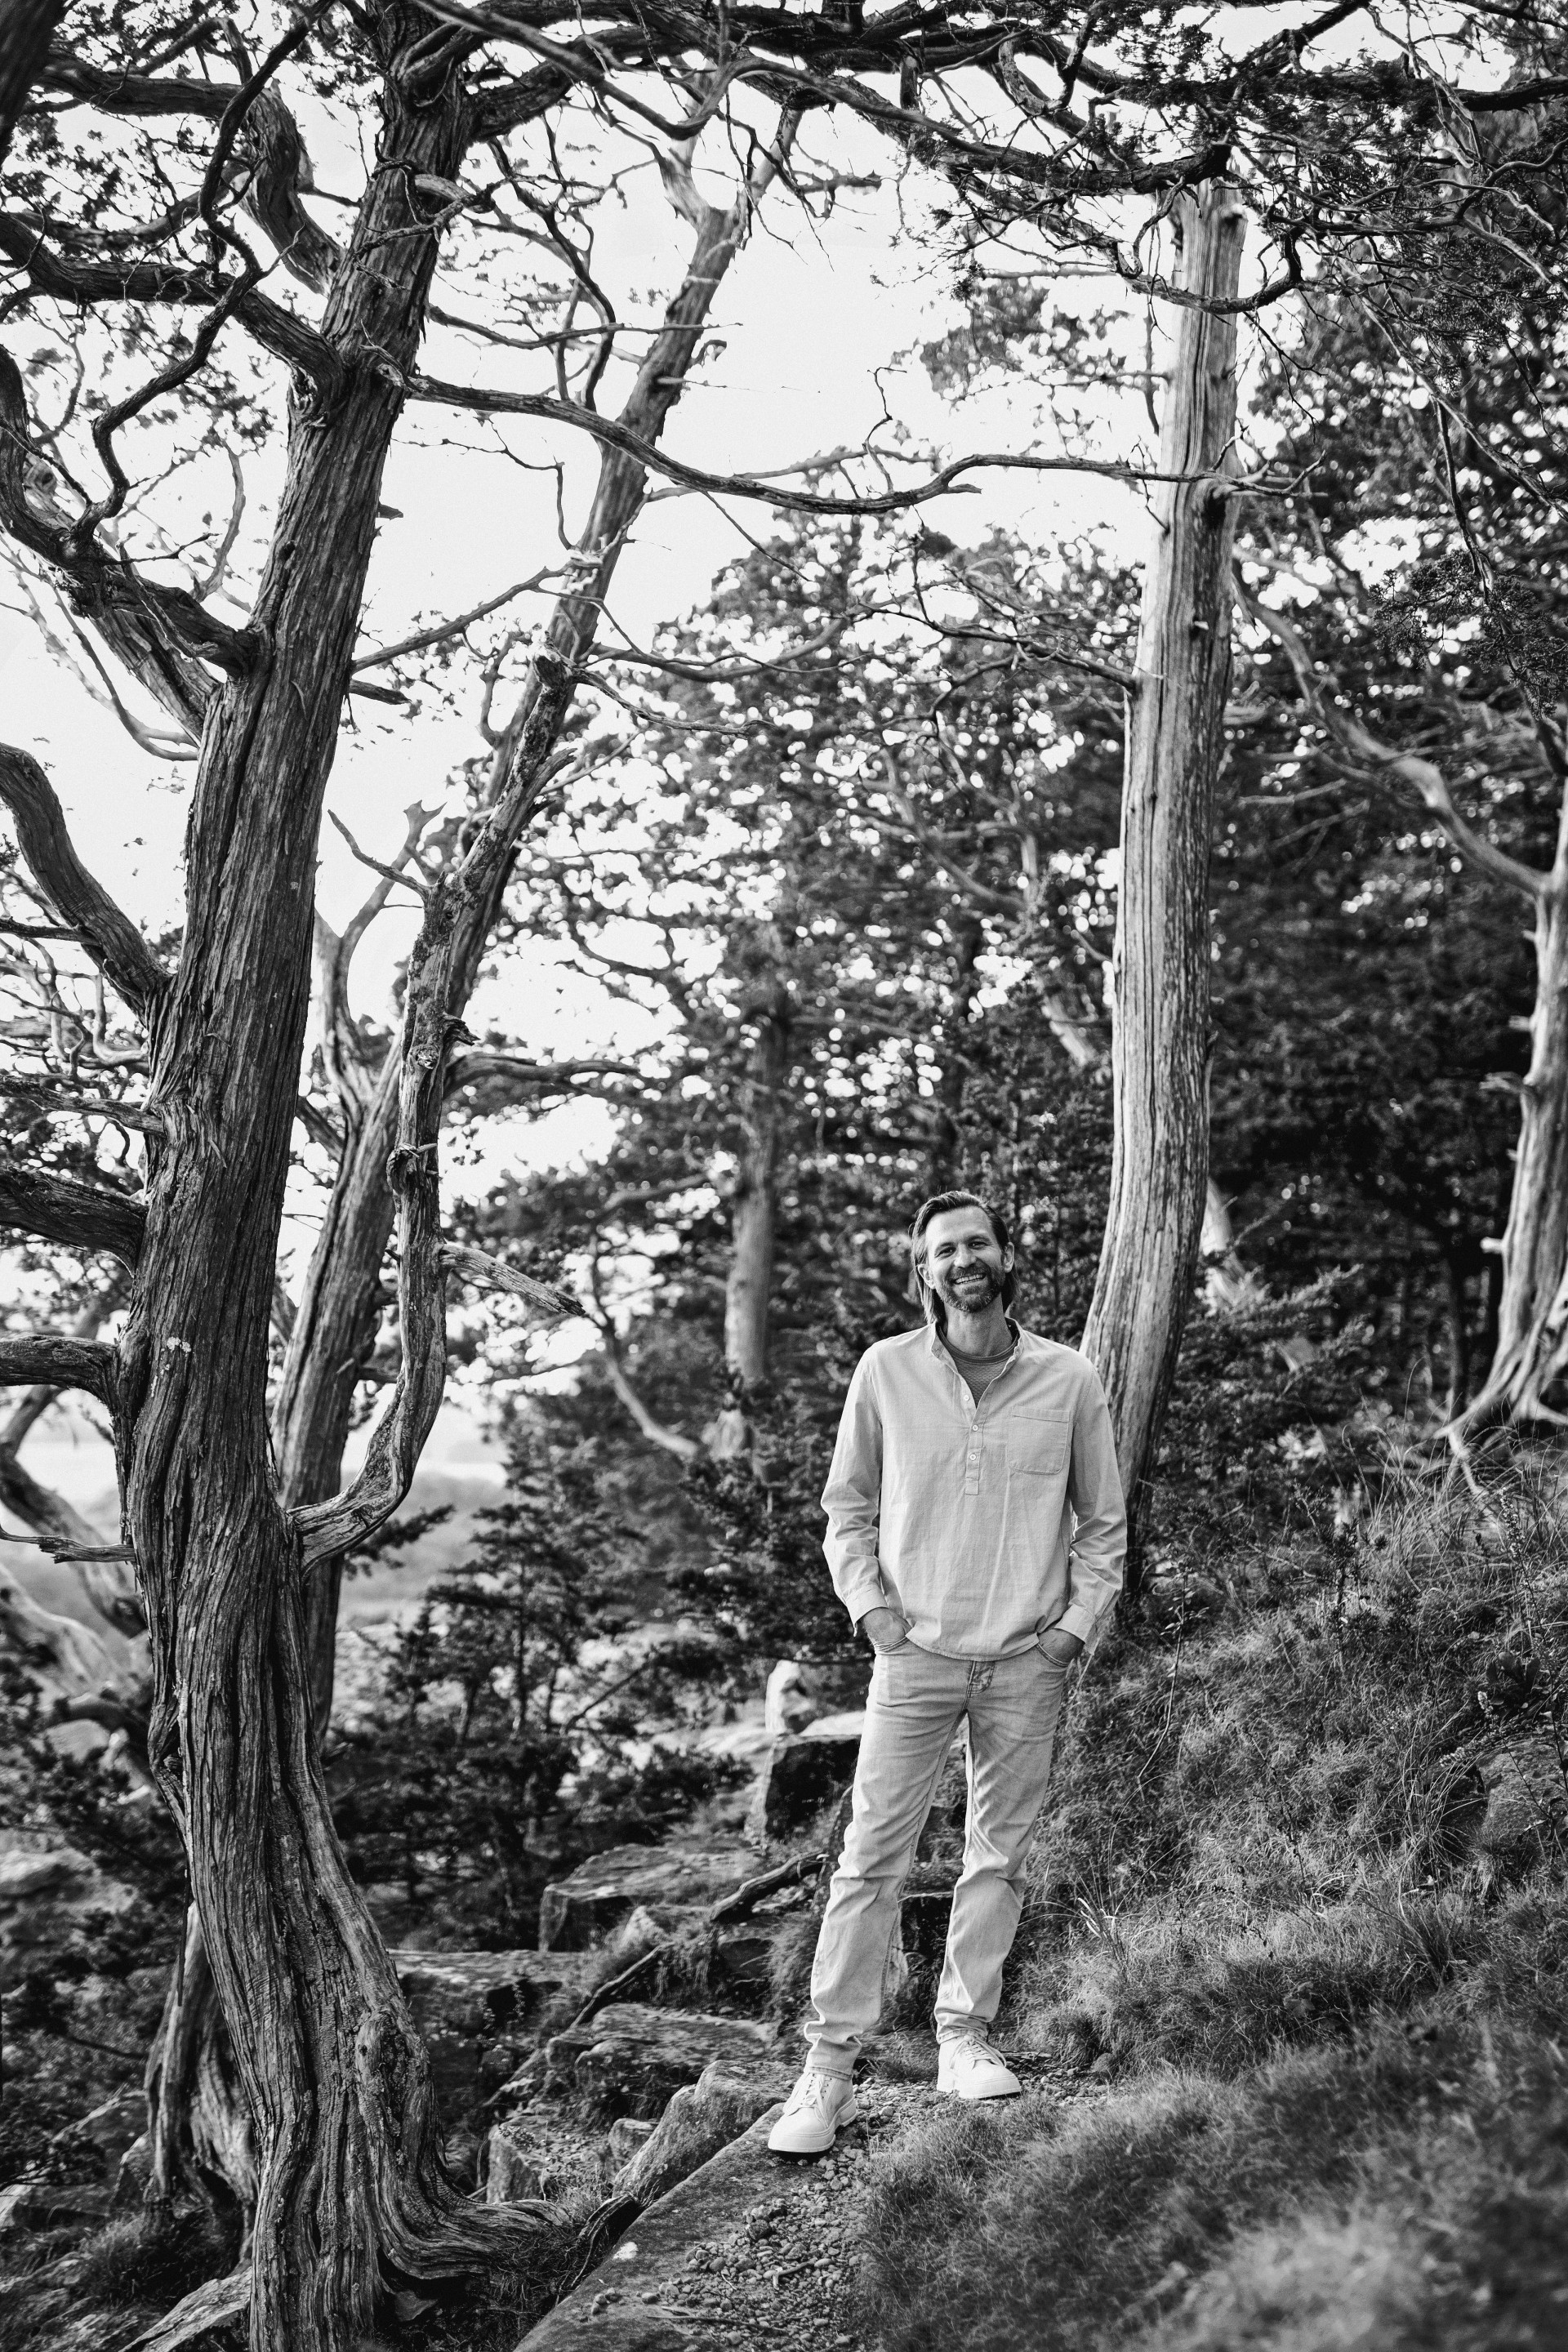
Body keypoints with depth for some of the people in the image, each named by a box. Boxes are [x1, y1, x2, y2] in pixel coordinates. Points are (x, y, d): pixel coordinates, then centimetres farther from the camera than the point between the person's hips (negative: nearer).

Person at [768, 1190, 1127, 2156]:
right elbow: (848, 1507, 8)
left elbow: (1104, 1522, 8)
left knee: (1000, 1857, 10)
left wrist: (1075, 1625, 0)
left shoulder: (1069, 1379, -1)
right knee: (872, 1859, -2)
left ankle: (965, 2036, 24)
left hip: (1027, 1664, 1)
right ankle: (830, 2068, 5)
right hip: (916, 1653, -1)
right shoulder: (887, 1370, -2)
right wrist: (873, 1608, -3)